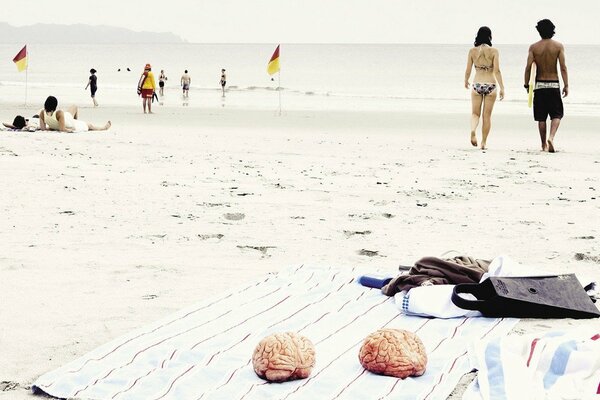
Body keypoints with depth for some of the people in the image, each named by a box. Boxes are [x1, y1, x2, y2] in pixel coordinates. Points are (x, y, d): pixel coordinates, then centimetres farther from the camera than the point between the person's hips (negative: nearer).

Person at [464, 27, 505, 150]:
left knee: (475, 113, 11)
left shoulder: (472, 51, -1)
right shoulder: (494, 51, -6)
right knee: (487, 115, 10)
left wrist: (466, 81, 22)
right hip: (491, 84, -1)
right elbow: (497, 71, -11)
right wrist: (502, 88, -7)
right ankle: (484, 142, 12)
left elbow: (468, 70, 3)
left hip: (477, 84, 1)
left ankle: (473, 130, -19)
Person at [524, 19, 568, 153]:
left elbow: (528, 67, -6)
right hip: (554, 84, -1)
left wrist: (526, 84, 5)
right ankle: (551, 137, -18)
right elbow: (563, 68, -7)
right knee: (557, 114, 6)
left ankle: (544, 144, 13)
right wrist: (566, 85, -2)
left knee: (541, 117, 8)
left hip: (539, 84, 1)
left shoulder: (534, 47, -2)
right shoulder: (558, 46, -4)